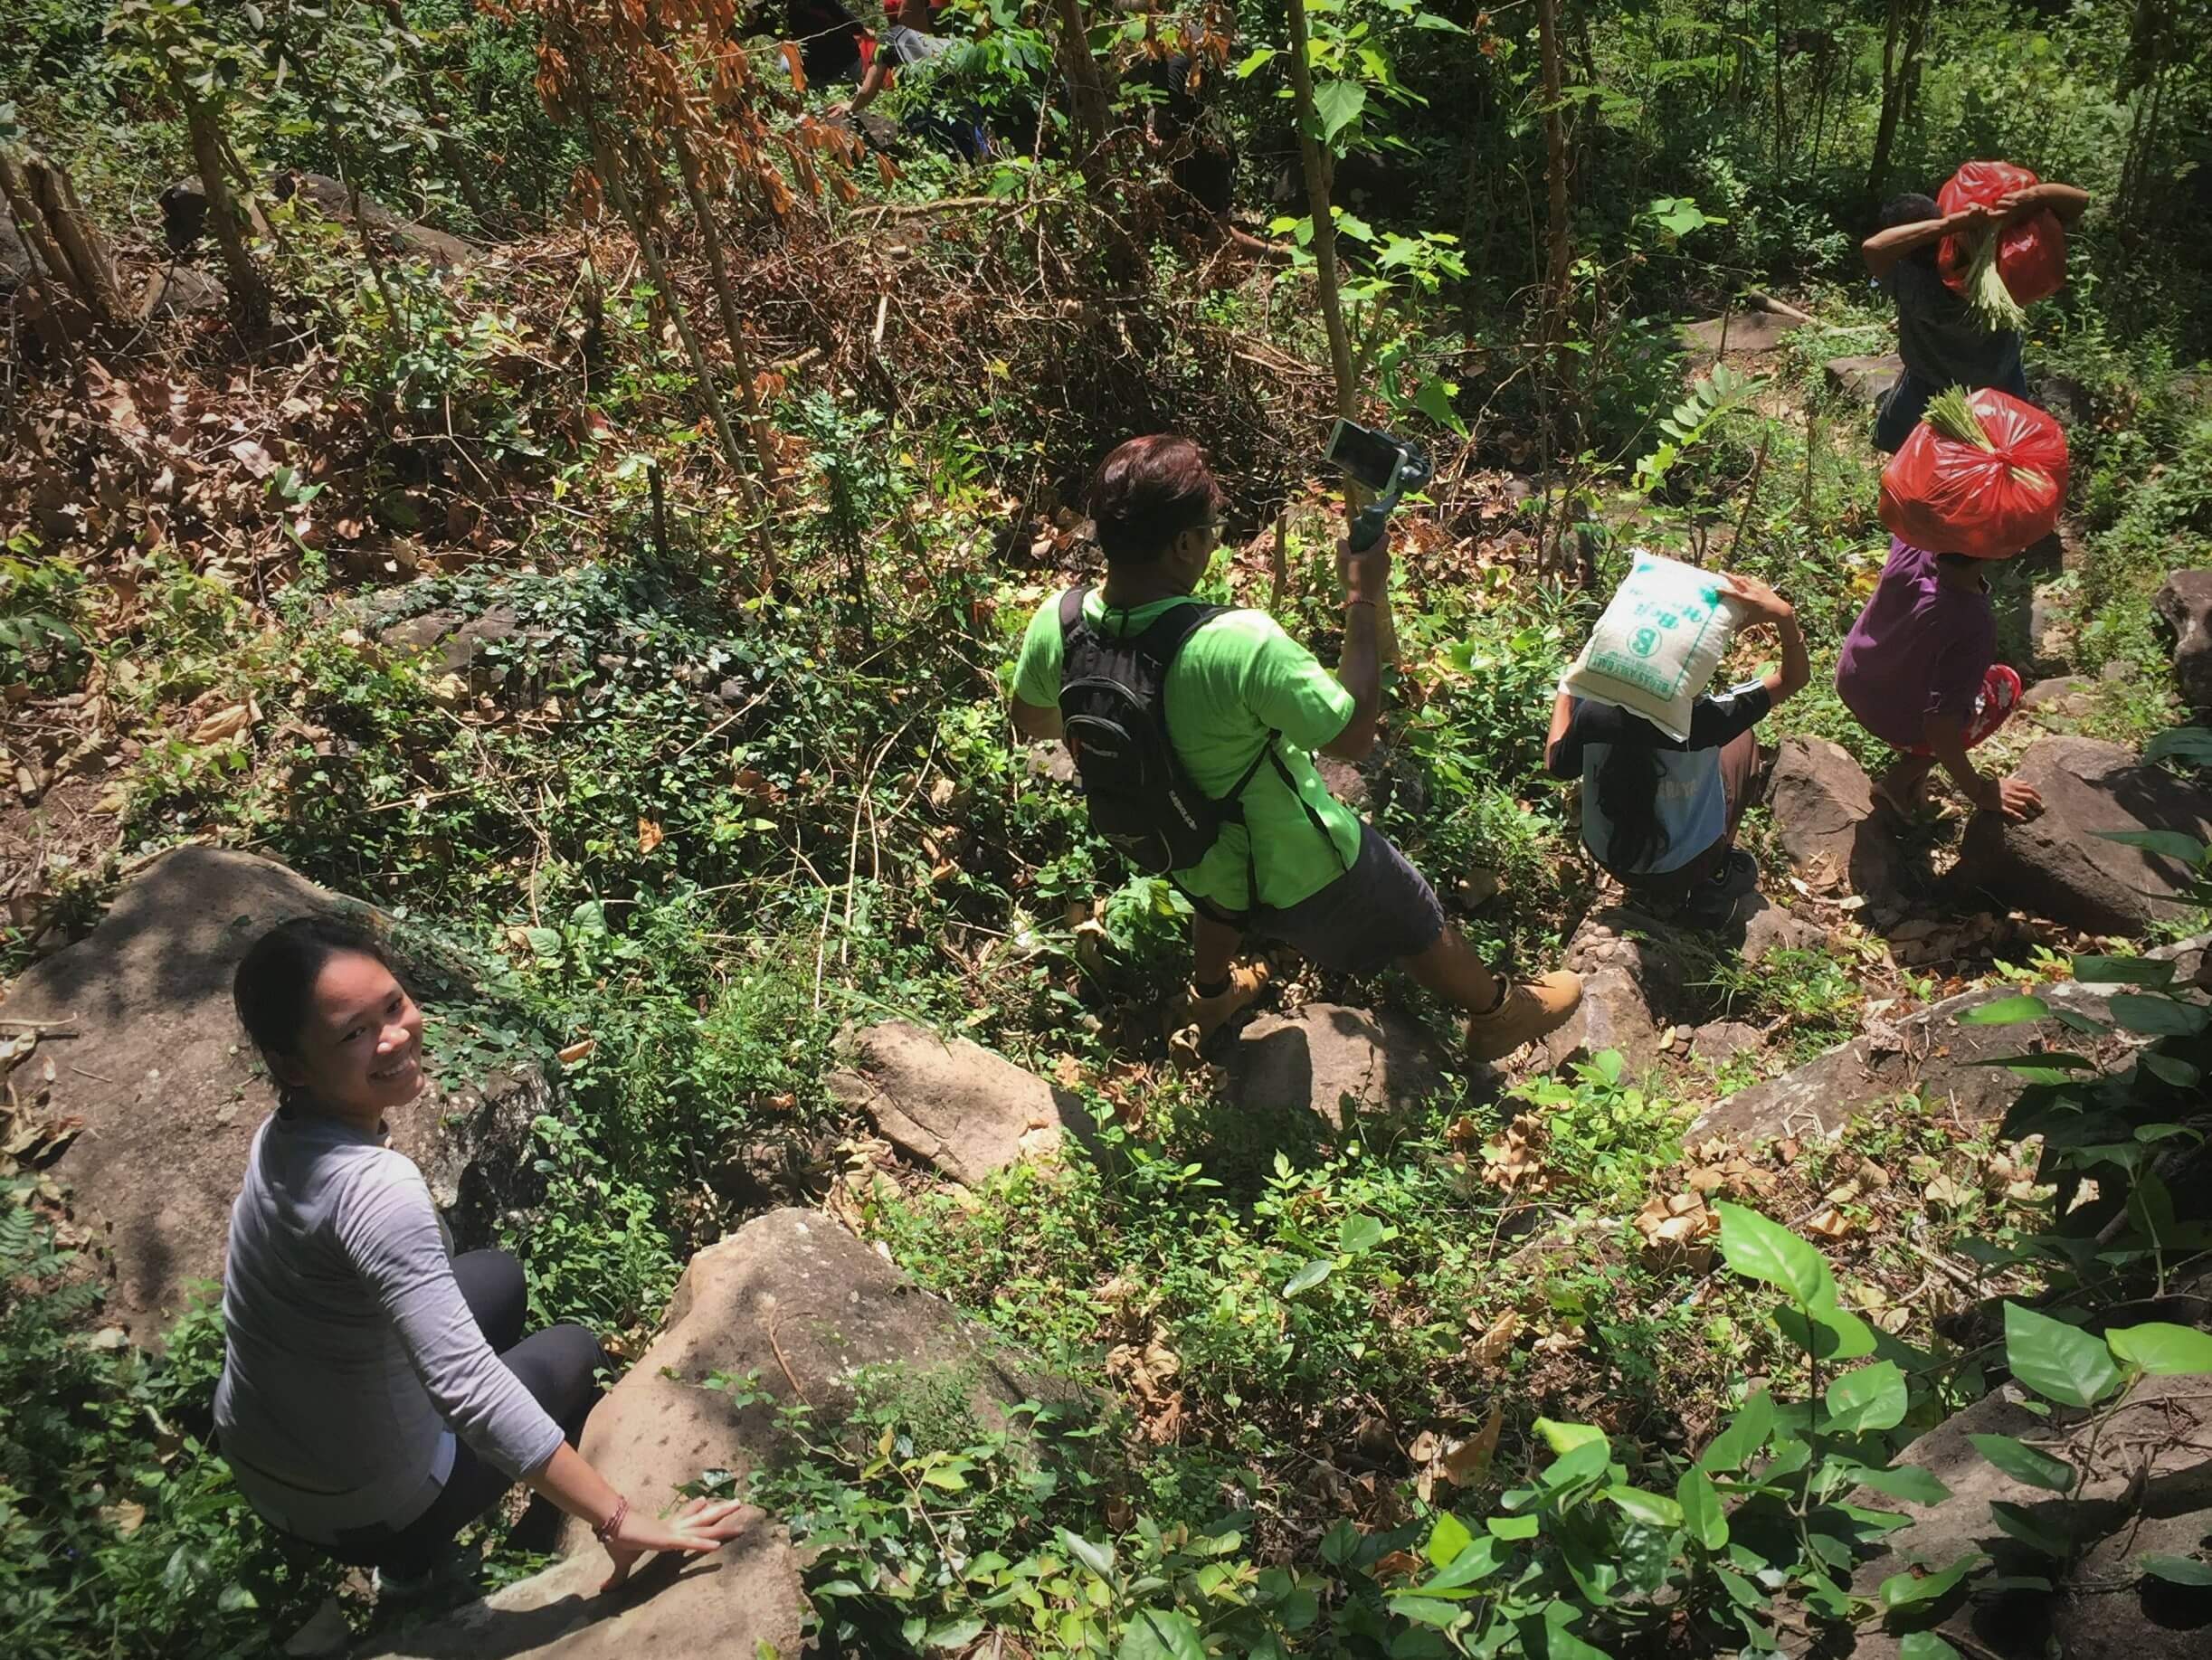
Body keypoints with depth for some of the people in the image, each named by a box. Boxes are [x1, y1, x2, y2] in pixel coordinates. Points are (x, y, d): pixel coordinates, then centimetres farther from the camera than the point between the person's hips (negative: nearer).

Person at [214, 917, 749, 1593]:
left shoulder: (283, 1132, -9)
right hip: (361, 1509, -6)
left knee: (499, 1277, 25)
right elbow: (466, 1386, -41)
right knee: (571, 1353, 14)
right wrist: (618, 1519, -39)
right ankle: (412, 1557, 16)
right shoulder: (376, 1190, -36)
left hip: (251, 1462, 6)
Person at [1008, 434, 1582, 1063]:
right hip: (1297, 869, -5)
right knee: (1413, 922, 24)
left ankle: (1209, 997, 68)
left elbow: (1031, 722, -1)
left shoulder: (1054, 625, -23)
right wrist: (1364, 603, -19)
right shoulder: (1240, 646, -42)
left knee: (1220, 899, 41)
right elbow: (1354, 733, -27)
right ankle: (1500, 1013, 50)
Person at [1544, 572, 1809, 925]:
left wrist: (1566, 690, 5)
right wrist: (1783, 615, -29)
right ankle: (1712, 884, 25)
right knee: (1741, 738, 17)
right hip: (1687, 866, -2)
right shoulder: (1706, 720, -32)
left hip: (1610, 860, 2)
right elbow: (1794, 677, -17)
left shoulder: (1593, 713, -28)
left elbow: (1557, 765, -5)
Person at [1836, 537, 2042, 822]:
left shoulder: (1910, 552, -28)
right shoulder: (1974, 628, -39)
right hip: (1901, 726, -6)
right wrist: (1978, 791, -22)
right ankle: (1901, 779, 12)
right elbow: (1939, 726, -35)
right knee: (2007, 686, 19)